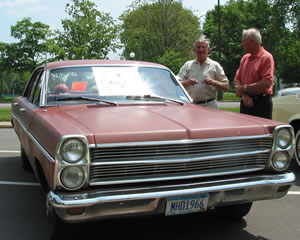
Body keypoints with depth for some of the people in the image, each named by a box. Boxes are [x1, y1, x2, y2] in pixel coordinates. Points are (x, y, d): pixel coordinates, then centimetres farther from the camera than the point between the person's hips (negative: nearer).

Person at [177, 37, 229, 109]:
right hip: (190, 105, 1)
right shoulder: (187, 65, 14)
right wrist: (187, 82, -14)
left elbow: (226, 87, 6)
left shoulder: (215, 65, 10)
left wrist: (213, 82, -11)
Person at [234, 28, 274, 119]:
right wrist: (244, 94, -9)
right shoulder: (245, 58, 12)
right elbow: (237, 79, 9)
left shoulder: (266, 57, -10)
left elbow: (267, 83, -19)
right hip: (246, 103, 7)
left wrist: (245, 88, -13)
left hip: (261, 103, -7)